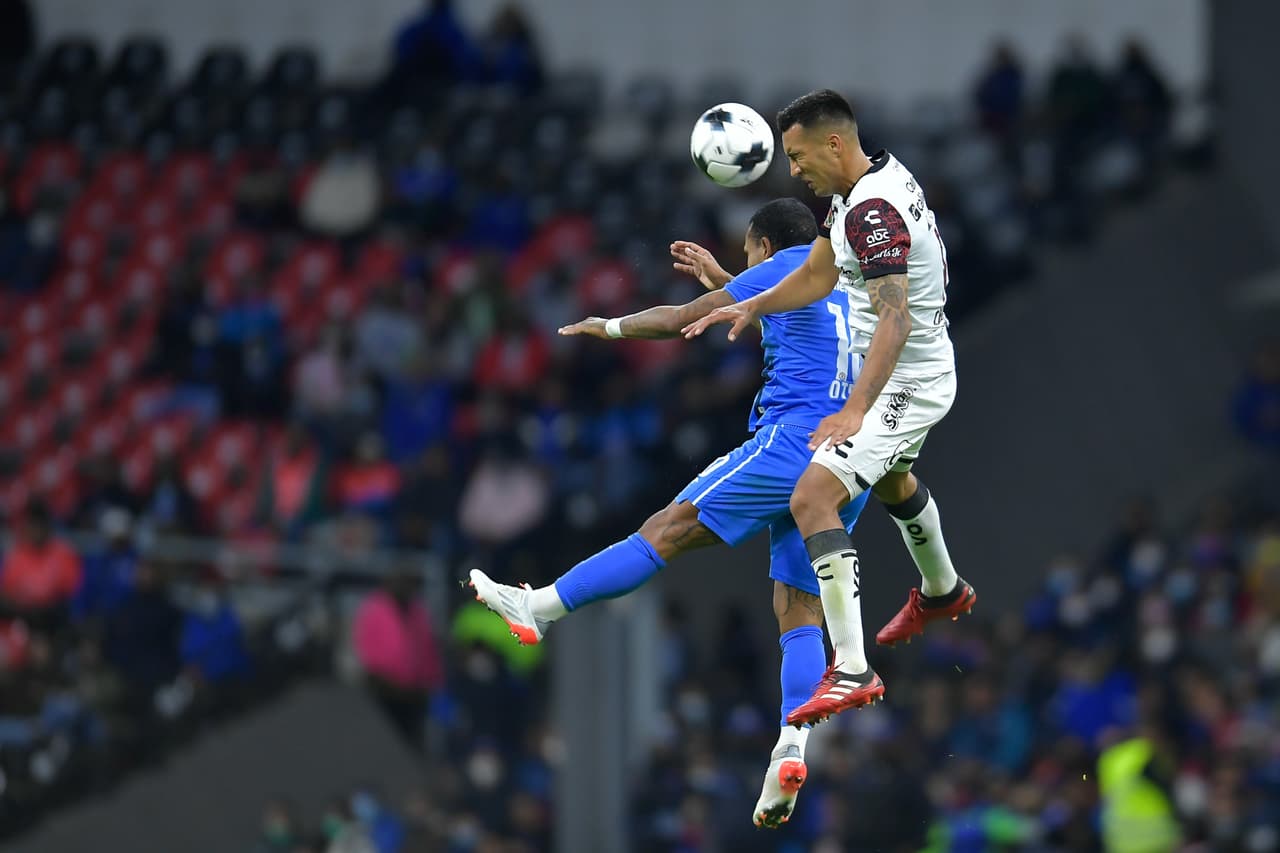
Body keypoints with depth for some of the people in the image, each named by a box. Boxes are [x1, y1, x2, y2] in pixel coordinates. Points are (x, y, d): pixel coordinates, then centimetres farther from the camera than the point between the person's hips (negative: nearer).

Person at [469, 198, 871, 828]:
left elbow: (684, 320, 7)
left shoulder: (783, 268, 5)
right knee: (800, 612, 2)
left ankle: (537, 609, -9)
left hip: (792, 441, -7)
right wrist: (722, 282, 53)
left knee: (669, 530, -8)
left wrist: (610, 327, 22)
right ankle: (791, 749, -14)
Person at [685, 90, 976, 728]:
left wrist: (855, 410, -43)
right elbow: (818, 275, 15)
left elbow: (894, 318, -36)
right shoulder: (869, 180, 4)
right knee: (890, 478, 37)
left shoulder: (874, 211, -28)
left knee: (813, 499, -21)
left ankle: (852, 670, -25)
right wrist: (748, 308, 4)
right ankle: (941, 592, 64)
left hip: (904, 383, -11)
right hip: (922, 376, 11)